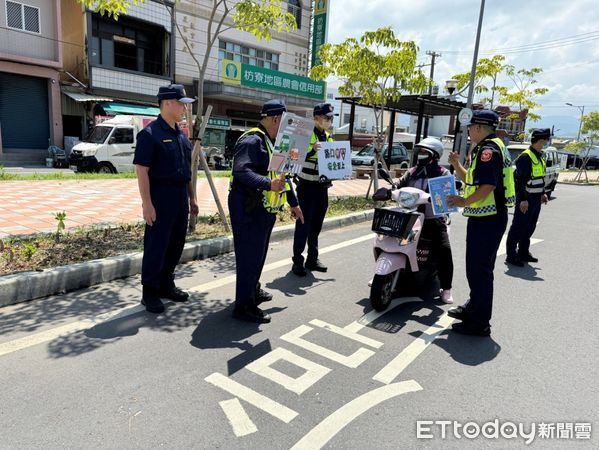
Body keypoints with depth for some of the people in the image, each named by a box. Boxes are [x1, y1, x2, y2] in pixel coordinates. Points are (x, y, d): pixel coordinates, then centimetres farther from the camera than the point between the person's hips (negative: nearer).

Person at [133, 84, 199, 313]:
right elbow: (142, 170, -15)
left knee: (176, 245, 14)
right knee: (156, 246, 0)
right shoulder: (150, 133, -10)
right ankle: (149, 293, 12)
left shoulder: (181, 136, 15)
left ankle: (166, 285, 29)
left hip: (181, 198, 8)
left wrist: (192, 198, 17)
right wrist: (147, 204, -20)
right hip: (161, 198, -8)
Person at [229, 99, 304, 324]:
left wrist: (293, 203, 27)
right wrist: (269, 185, -40)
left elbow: (283, 174, 24)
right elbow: (241, 171, -29)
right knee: (249, 255, -5)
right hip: (249, 208, -10)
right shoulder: (252, 141, -15)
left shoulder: (274, 143, 17)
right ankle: (244, 306, 4)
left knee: (259, 253, 19)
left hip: (265, 208, 10)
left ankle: (253, 290, 37)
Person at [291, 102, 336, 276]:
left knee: (316, 225, 13)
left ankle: (312, 259, 23)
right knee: (303, 225, -4)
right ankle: (297, 261, 5)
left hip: (322, 187, 7)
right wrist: (312, 149, -30)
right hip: (307, 186, -7)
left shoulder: (329, 137, 14)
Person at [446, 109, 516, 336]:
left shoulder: (488, 150, -17)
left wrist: (464, 202, -17)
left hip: (486, 221, -11)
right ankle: (474, 308, 37)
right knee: (478, 268, 21)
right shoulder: (490, 148, 18)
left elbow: (488, 185, -27)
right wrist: (456, 165, 10)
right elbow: (471, 179, 22)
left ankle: (479, 323, 6)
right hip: (487, 218, 11)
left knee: (479, 270, -4)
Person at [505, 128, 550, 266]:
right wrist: (523, 199, -23)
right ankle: (511, 256, 4)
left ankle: (523, 253, 27)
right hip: (526, 199, -10)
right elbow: (521, 180, -21)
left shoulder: (539, 156, 14)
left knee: (530, 227, 16)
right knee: (518, 227, -3)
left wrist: (542, 193, 20)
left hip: (536, 198, 10)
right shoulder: (526, 157, -16)